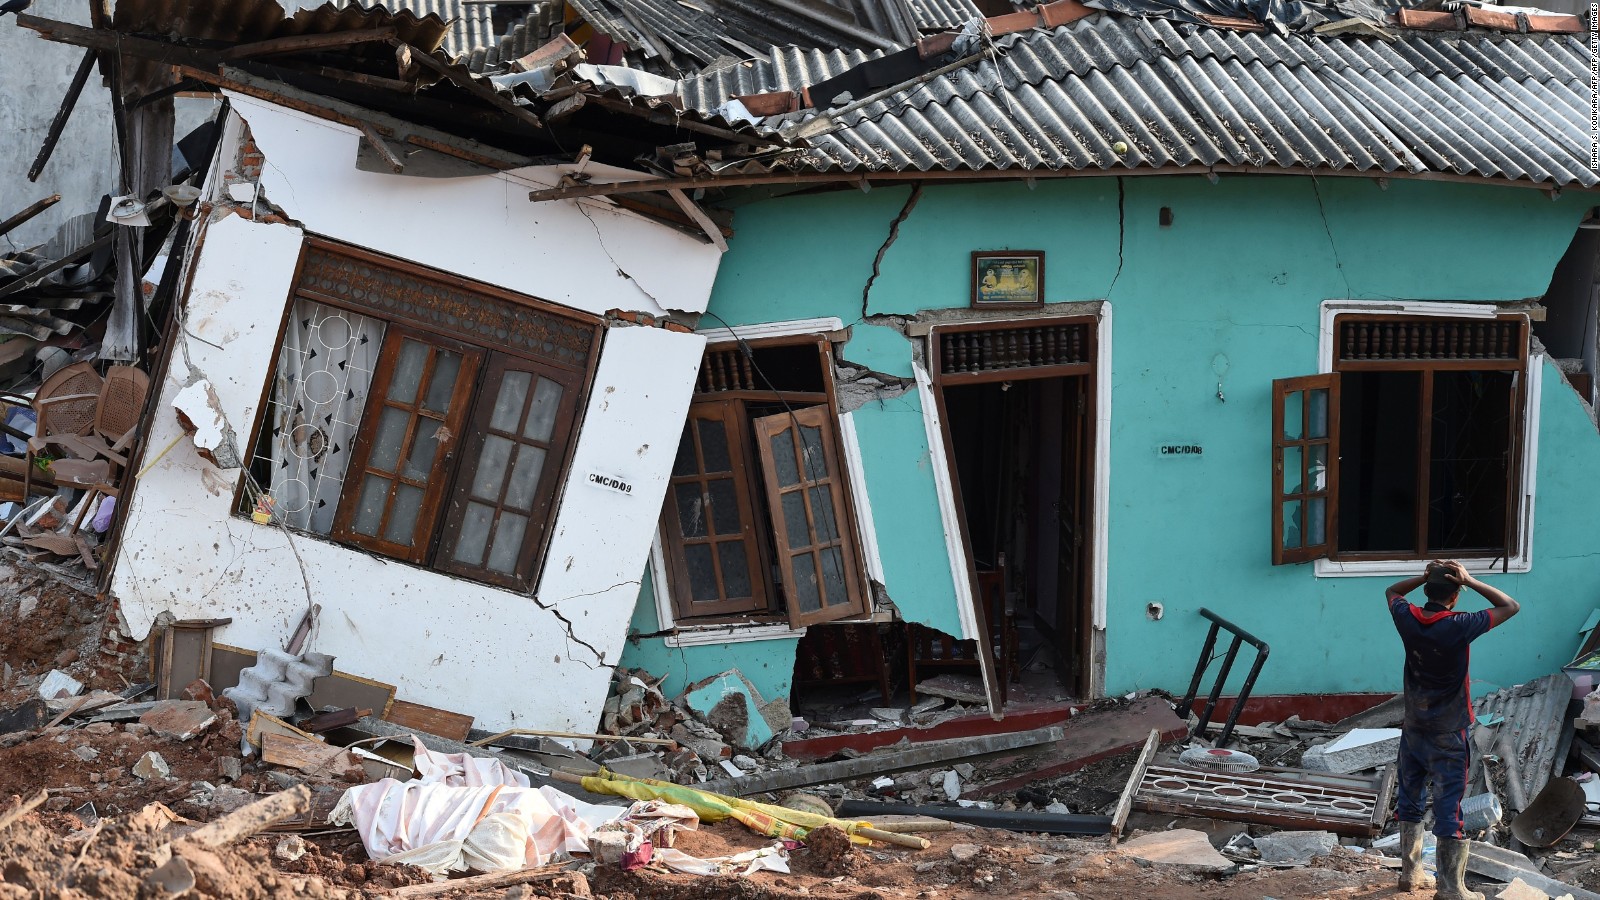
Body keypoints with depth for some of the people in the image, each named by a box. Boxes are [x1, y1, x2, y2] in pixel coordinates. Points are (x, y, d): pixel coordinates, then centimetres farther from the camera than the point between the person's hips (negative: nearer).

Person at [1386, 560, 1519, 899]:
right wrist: (1470, 581, -12)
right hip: (1447, 735, -5)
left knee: (1410, 801, 16)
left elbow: (1392, 591, 17)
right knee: (1449, 809, -2)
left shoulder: (1408, 619, -7)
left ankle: (1411, 872, 25)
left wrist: (1423, 577, 1)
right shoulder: (1459, 627, -20)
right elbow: (1510, 606, -10)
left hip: (1413, 729, 5)